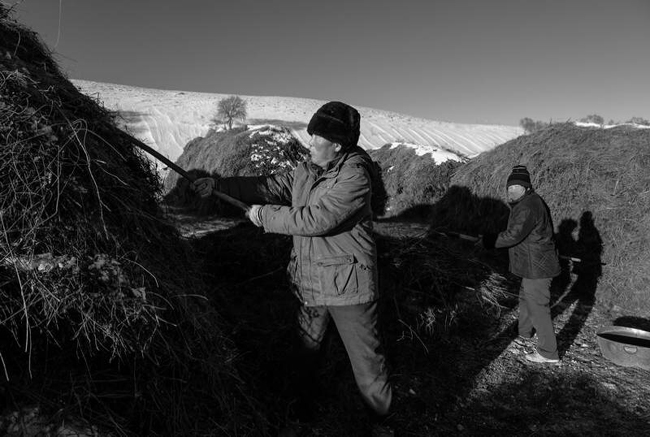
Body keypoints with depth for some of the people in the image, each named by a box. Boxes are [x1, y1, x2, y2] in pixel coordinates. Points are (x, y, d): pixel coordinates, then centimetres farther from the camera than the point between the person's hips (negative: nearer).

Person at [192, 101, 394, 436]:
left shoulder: (355, 177, -20)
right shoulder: (306, 171, 5)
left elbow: (314, 219, -27)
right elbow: (268, 186, 6)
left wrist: (264, 216, -18)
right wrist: (219, 185, -2)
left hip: (348, 285, -6)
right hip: (310, 282, 7)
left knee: (366, 361, 7)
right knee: (305, 352, 23)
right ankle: (303, 405, 46)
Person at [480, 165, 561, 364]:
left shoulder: (527, 207, -24)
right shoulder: (532, 201, 11)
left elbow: (513, 235, -26)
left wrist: (489, 240, -15)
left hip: (536, 268, -11)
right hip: (535, 265, 11)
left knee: (538, 307, -2)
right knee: (525, 298, 27)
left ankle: (548, 353, 8)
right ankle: (524, 332, 48)